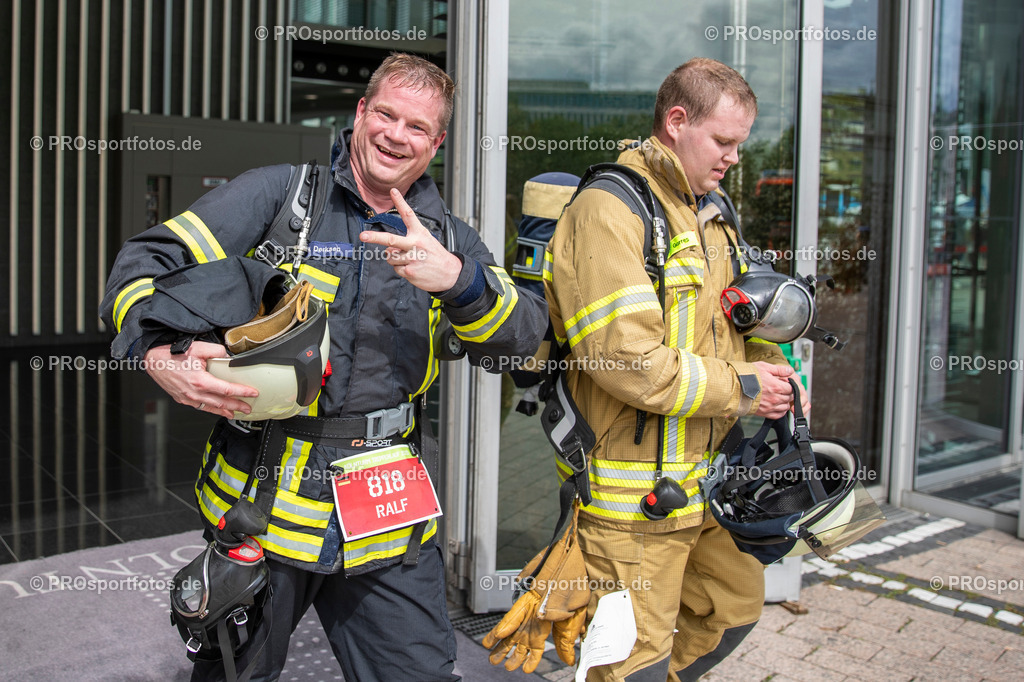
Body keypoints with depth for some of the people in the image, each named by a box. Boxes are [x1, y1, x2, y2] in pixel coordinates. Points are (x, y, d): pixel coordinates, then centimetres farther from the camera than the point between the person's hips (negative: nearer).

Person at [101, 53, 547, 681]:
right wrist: (161, 355, -24)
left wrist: (456, 277, -25)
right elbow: (149, 261, -4)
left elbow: (527, 334, -5)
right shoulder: (279, 194, 0)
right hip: (261, 500, -2)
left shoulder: (447, 235, 8)